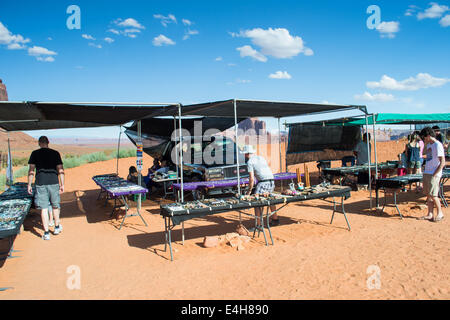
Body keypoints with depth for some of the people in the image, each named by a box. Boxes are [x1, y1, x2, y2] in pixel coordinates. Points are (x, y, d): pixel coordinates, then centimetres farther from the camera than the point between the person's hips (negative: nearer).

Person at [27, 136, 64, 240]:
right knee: (55, 206, 17)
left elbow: (31, 170, -1)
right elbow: (60, 170, 2)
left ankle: (46, 233, 5)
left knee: (44, 208, 3)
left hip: (40, 183, -1)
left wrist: (29, 185, 6)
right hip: (54, 182, 1)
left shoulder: (35, 153, 2)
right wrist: (62, 184, 6)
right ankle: (57, 227, 30)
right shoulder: (55, 153, 4)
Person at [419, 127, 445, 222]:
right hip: (426, 173, 8)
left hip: (434, 174, -8)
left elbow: (442, 162, -15)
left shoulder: (438, 145, -12)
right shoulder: (428, 145, 14)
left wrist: (435, 174, -15)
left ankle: (440, 213, 10)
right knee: (428, 194, 8)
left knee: (433, 195, -6)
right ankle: (430, 214, 13)